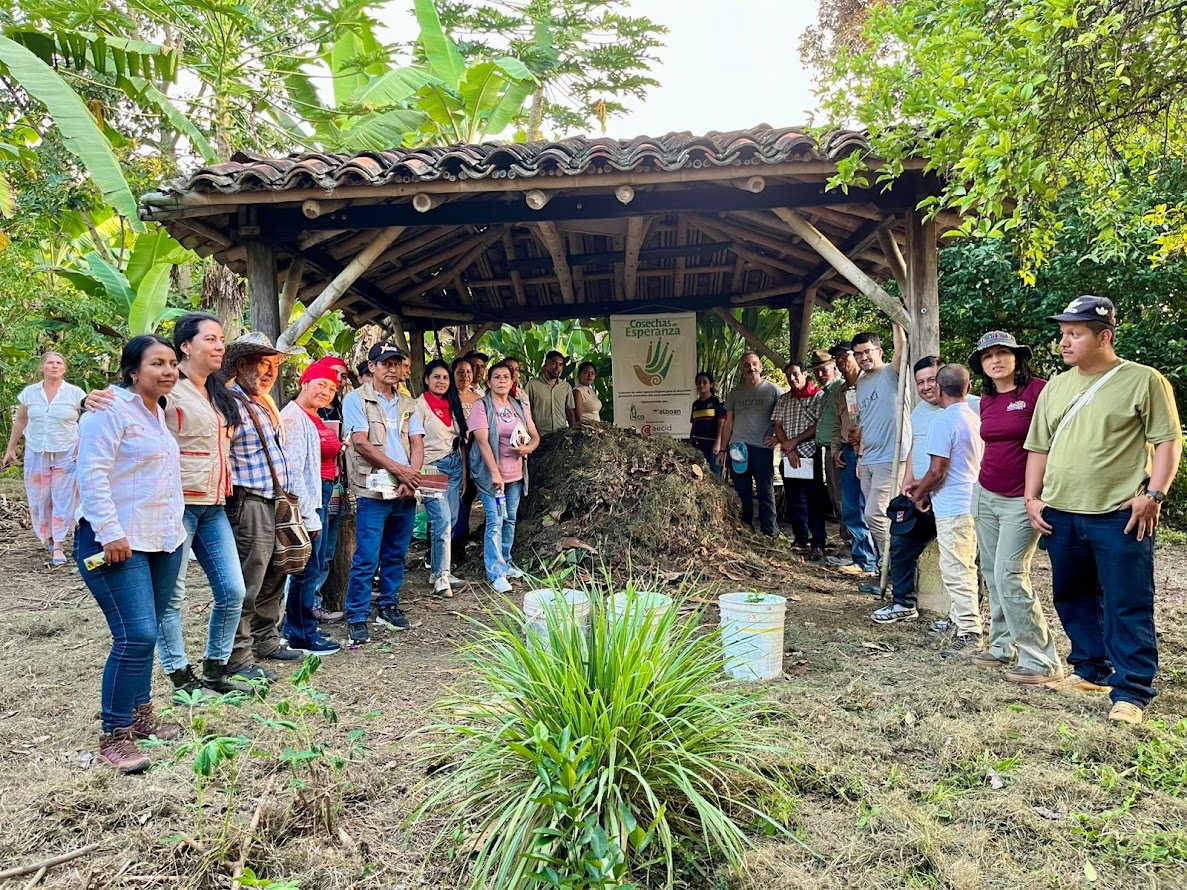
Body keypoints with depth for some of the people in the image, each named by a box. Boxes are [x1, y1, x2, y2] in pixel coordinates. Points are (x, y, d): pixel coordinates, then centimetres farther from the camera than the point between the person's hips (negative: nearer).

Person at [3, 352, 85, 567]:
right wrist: (10, 448, 13)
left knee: (63, 499, -3)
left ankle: (58, 546, 2)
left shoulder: (76, 393, -4)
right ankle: (46, 537, 29)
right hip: (36, 454, 3)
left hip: (66, 455, -3)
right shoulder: (29, 392, 4)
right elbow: (20, 422, 13)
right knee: (38, 499, 8)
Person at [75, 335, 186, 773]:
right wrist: (111, 534, -22)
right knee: (136, 635, -13)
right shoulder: (111, 408, -12)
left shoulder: (158, 411, 16)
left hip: (164, 541, 9)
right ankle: (113, 736, 0)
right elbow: (92, 474, -18)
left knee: (145, 633, 15)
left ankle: (140, 715, 28)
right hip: (119, 545, -8)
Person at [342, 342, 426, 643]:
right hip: (373, 491, -5)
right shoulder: (356, 399, -1)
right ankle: (357, 618, 5)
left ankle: (389, 606, 26)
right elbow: (360, 443, -10)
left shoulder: (408, 405, 15)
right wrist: (398, 469, -12)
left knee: (396, 556, 13)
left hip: (406, 493, 5)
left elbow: (417, 445, 8)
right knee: (366, 559, -4)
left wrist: (411, 477, -9)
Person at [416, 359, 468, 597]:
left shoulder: (452, 405, 14)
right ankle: (441, 576, -11)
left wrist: (463, 471, 16)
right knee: (442, 520, -14)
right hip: (432, 467, -7)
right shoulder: (420, 405, -6)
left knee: (450, 520, 6)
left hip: (454, 465, 7)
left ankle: (438, 570, 16)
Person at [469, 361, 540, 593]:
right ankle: (495, 573, -4)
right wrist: (495, 473, -26)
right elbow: (482, 441, -17)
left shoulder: (520, 407, 10)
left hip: (515, 473, 6)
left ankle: (505, 563, 29)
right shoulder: (482, 407, -7)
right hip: (491, 473, -6)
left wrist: (528, 448, -12)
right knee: (495, 522, -8)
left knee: (510, 520, 14)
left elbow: (535, 436, 13)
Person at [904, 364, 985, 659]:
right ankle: (966, 623, 28)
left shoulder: (944, 421, -16)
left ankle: (969, 635, -3)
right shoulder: (976, 418, 11)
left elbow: (937, 471, -17)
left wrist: (919, 495, 0)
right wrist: (923, 484, 19)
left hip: (952, 507, -9)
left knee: (955, 571, -5)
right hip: (972, 501, 9)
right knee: (965, 569, 18)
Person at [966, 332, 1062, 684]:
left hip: (1021, 499, -7)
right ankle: (1002, 646, 23)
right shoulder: (986, 401, 10)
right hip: (986, 495, 7)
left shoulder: (1037, 390, -11)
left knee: (1009, 575, -12)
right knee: (993, 574, 11)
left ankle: (1041, 661, -2)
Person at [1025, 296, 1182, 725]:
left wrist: (1154, 494, -14)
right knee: (1072, 597, 16)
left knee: (1127, 605, -2)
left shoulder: (1143, 381, -3)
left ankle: (1131, 692, 6)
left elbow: (1168, 441, -4)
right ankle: (1091, 670, 32)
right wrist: (1032, 497, 9)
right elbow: (1039, 447, 17)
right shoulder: (1056, 386, 13)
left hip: (1120, 516, -6)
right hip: (1061, 514, 6)